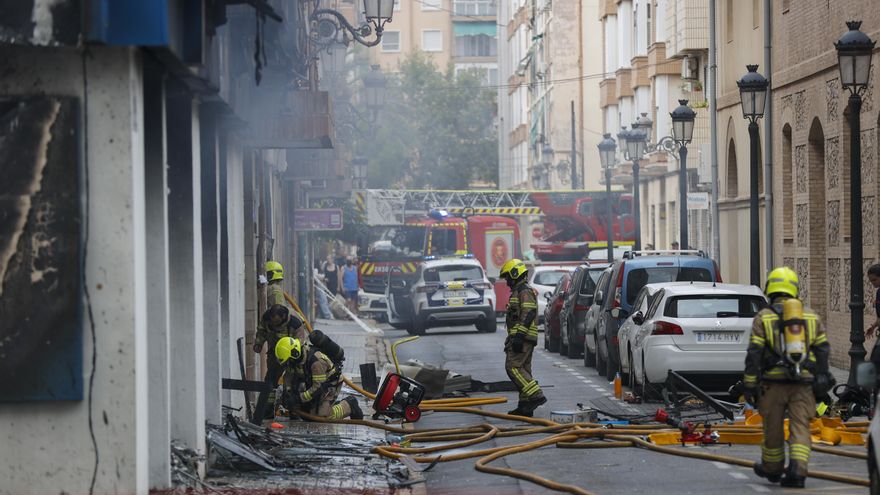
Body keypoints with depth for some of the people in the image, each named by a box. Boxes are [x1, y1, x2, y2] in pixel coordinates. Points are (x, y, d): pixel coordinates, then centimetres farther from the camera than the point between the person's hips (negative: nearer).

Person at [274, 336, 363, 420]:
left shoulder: (316, 361, -37)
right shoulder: (294, 358, -13)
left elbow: (318, 386, -35)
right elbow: (288, 375, 4)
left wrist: (300, 398, -34)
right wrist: (287, 392, -10)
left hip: (331, 384, -8)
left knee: (322, 415, -18)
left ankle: (349, 405, 3)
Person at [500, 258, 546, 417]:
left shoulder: (525, 292, -11)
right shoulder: (518, 291, 23)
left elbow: (528, 314, -21)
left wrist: (519, 336, -27)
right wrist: (513, 338, 27)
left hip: (522, 337, -11)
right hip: (523, 338, 11)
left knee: (513, 367, -16)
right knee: (523, 370, 9)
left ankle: (536, 395, -22)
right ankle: (525, 406, 9)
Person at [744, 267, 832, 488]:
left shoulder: (763, 318, 0)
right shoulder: (811, 316, 9)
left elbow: (754, 353, -5)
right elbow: (823, 349, 7)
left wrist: (749, 384, -4)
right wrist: (821, 379, 11)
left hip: (774, 381, -2)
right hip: (804, 382, 2)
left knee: (773, 428, 13)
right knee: (800, 428, 0)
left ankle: (772, 469, 28)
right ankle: (797, 471, -16)